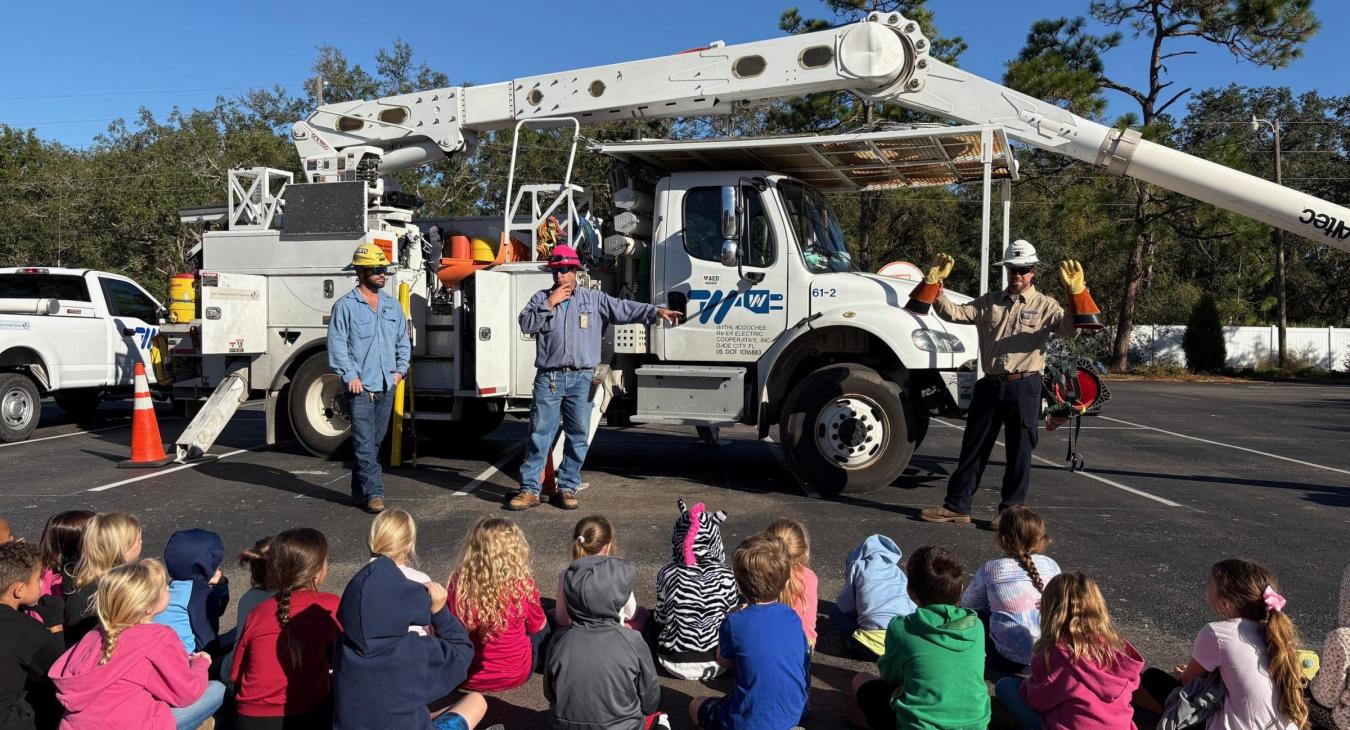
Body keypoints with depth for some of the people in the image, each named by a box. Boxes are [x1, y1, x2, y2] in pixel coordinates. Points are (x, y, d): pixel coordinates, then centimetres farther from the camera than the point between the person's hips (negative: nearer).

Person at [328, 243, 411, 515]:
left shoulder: (393, 305, 13)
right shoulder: (345, 306, -4)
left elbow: (403, 341, 20)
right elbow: (337, 344, -7)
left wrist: (400, 369, 8)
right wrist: (350, 376, -14)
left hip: (386, 386, 6)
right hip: (360, 387, -6)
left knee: (375, 441, 12)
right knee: (365, 442, -7)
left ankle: (360, 491, 24)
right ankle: (373, 494, -5)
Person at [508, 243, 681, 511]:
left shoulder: (594, 298, 9)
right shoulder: (541, 298, 10)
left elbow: (624, 309, 2)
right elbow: (526, 324, -3)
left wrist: (656, 311, -8)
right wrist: (550, 304, -9)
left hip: (581, 378, 1)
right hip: (548, 378, -1)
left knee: (578, 435, 5)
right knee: (539, 433, -1)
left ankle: (568, 488, 16)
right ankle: (529, 489, 4)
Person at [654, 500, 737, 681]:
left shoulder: (667, 574, -16)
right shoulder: (725, 576, -16)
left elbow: (661, 618, -4)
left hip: (674, 664, 0)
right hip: (715, 664, 0)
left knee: (651, 615, 25)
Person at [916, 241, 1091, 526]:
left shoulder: (1044, 305, 3)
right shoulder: (989, 302, 12)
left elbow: (1070, 328, -13)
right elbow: (953, 313, 5)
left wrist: (1076, 293, -26)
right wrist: (935, 283, -5)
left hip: (1024, 387, -3)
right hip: (990, 385, 3)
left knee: (1019, 450, 5)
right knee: (973, 446, 9)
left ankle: (1011, 509, 18)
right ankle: (957, 505, 17)